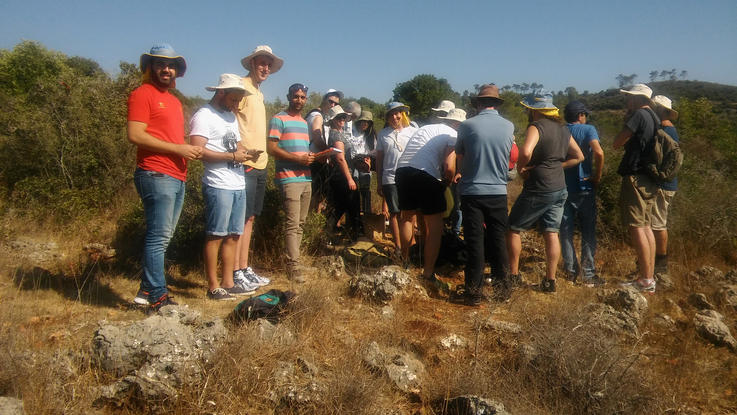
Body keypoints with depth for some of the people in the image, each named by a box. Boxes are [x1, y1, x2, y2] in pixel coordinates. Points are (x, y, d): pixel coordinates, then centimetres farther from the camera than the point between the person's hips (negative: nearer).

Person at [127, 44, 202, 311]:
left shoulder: (174, 101, 24)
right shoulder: (142, 94, -2)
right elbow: (135, 135, -14)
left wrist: (191, 150, 7)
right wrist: (178, 148, -15)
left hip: (177, 178, 9)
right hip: (156, 175, -9)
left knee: (162, 237, 12)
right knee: (159, 237, -7)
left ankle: (147, 290, 22)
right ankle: (158, 297, -1)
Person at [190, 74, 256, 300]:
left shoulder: (231, 116, 21)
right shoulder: (204, 116, -7)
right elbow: (198, 150, -18)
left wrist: (246, 152, 4)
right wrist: (232, 156, -17)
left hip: (238, 185, 9)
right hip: (218, 186, -9)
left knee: (232, 235, 11)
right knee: (215, 236, -3)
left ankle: (228, 283, 19)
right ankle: (213, 287, 5)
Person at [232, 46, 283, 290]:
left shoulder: (258, 94, 22)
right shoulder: (242, 87, -6)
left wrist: (260, 155, 17)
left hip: (260, 164, 9)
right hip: (245, 164, -9)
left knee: (250, 218, 11)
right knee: (241, 218, -5)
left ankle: (245, 269, 19)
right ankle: (235, 273, 2)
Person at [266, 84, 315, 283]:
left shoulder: (304, 122, 22)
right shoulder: (278, 119, -2)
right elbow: (271, 148, -10)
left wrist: (311, 157, 4)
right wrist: (298, 158, -17)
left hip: (305, 178, 8)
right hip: (288, 178, -8)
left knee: (300, 223, 10)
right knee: (292, 224, -11)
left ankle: (292, 260, 18)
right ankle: (294, 267, -9)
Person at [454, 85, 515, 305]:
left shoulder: (467, 125, -7)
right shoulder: (509, 126, 0)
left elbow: (459, 157, 5)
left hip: (472, 192, -2)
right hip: (498, 192, 2)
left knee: (475, 242, 4)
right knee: (497, 240, 13)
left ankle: (474, 292, 9)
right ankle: (503, 287, 22)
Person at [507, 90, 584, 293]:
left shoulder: (536, 127, -13)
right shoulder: (562, 129, 11)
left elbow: (526, 152, -31)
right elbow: (578, 156, 16)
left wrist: (521, 168, -13)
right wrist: (556, 166, 10)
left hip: (538, 189, -7)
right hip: (560, 189, 8)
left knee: (513, 229, 6)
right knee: (552, 233, 10)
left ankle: (513, 274, 12)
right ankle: (550, 280, 13)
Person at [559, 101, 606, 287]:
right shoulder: (588, 129, -5)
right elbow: (599, 153, -21)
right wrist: (597, 176, -9)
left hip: (563, 188, 3)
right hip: (584, 188, -3)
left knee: (566, 231, 9)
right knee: (588, 232, 5)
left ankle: (571, 270, 13)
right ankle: (589, 274, 8)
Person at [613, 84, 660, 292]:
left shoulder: (639, 115, -10)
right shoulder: (654, 118, 18)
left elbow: (617, 143, -9)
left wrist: (625, 123, 5)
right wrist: (629, 121, 17)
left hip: (636, 177, -10)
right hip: (650, 180, 10)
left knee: (636, 227, -8)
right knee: (646, 226, 12)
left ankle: (646, 280, -6)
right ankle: (650, 276, 16)